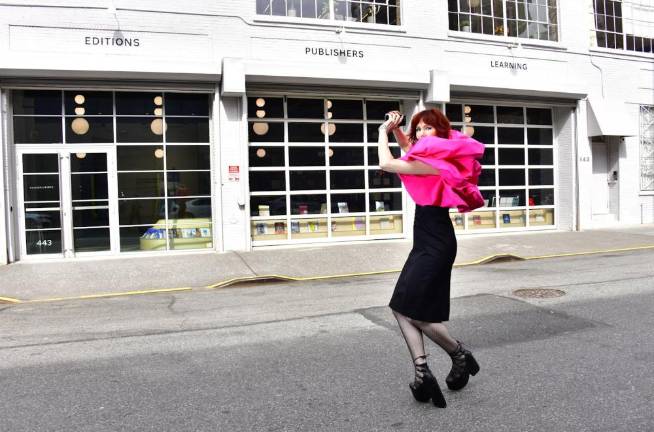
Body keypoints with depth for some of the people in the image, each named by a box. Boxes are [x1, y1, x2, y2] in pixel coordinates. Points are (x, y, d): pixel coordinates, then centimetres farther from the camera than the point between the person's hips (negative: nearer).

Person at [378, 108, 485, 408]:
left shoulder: (436, 162, -17)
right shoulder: (436, 157, 12)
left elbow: (386, 164, -18)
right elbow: (409, 149, 32)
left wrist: (382, 131, -3)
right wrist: (395, 128, 16)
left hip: (435, 245, -10)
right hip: (428, 243, 10)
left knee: (413, 310, -4)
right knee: (402, 308, 4)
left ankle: (461, 355, 15)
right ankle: (422, 372, 2)